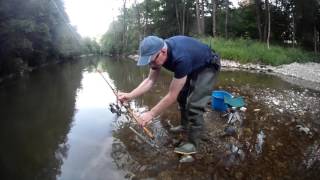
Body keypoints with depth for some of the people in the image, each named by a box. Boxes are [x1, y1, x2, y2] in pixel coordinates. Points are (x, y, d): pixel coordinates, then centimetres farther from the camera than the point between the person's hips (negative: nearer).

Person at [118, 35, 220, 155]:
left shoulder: (180, 58, -42)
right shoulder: (156, 52, -18)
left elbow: (172, 95, -36)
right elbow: (150, 80, -12)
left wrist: (151, 114, -28)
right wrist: (130, 95, -23)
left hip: (208, 67, -8)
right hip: (193, 66, 8)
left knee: (194, 104, -16)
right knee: (181, 95, 16)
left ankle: (193, 143, -1)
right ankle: (185, 125, 37)